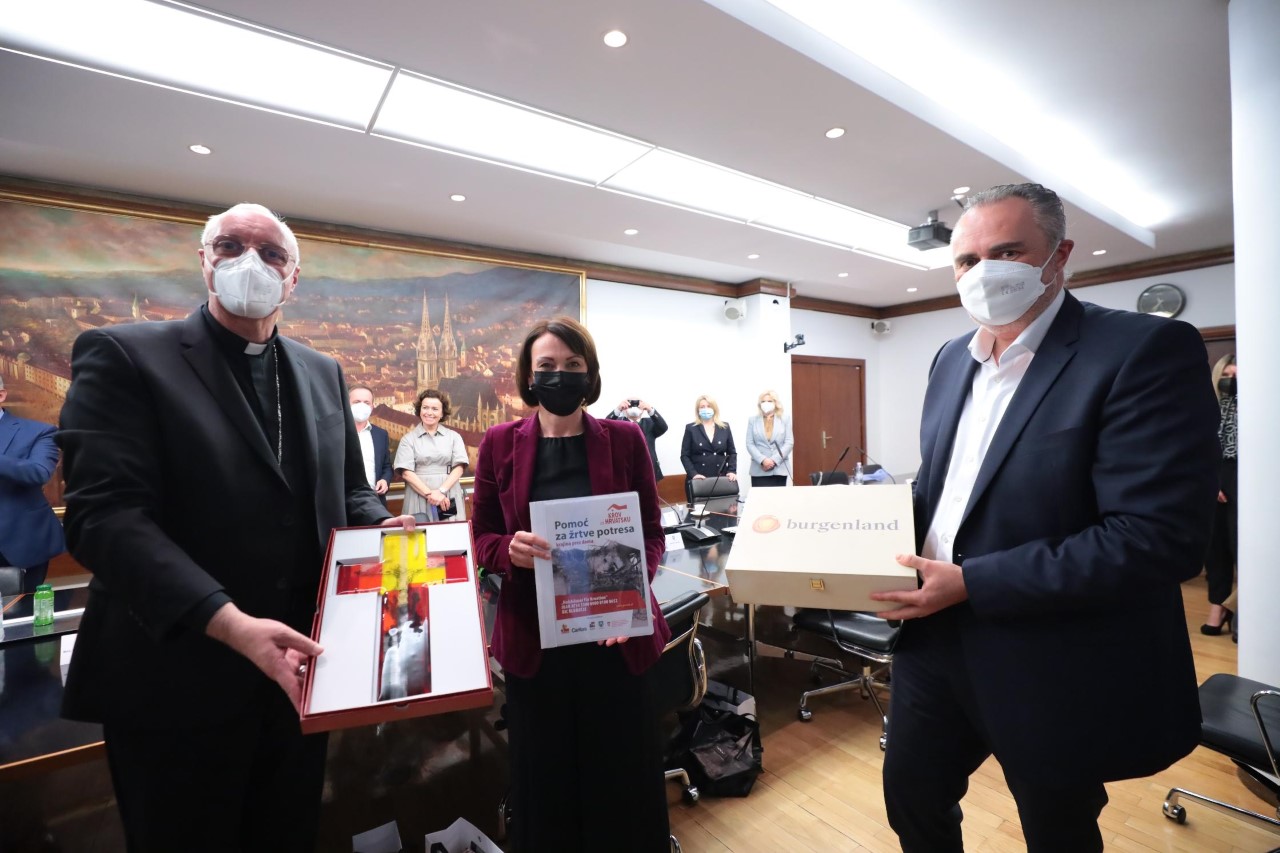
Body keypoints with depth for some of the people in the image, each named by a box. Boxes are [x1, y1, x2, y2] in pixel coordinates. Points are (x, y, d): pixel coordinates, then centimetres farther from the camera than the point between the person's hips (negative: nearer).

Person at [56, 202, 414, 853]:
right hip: (179, 677, -4)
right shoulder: (123, 356, -7)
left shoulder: (323, 373, 8)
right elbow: (105, 513, -18)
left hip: (298, 664, 5)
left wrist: (383, 529, -11)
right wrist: (230, 623, -29)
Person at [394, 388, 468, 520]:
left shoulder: (454, 437, 9)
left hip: (449, 499, 1)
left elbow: (459, 467, 1)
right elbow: (406, 472, -3)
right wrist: (429, 494, -14)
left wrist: (441, 491, -14)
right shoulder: (408, 439, 6)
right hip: (419, 497, -1)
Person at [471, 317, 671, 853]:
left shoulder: (624, 440, -2)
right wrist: (510, 549, -18)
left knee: (623, 769, 13)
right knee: (543, 774, 14)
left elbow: (651, 532, 1)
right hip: (534, 634, 1)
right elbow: (482, 537, 4)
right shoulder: (500, 443, 0)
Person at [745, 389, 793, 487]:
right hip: (759, 470, 0)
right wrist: (763, 460, -13)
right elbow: (750, 444, 2)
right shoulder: (753, 420, 10)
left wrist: (774, 460, -11)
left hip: (780, 469, 0)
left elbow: (789, 443, 1)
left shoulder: (784, 420, 9)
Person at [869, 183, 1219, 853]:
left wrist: (971, 583, -24)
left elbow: (1159, 537, -23)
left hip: (1055, 674, -5)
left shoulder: (1147, 351, -16)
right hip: (936, 645, 6)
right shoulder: (951, 359, 6)